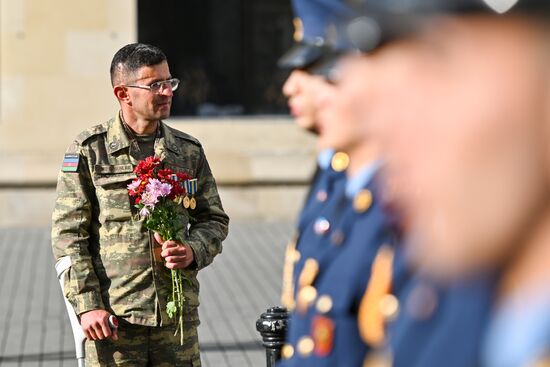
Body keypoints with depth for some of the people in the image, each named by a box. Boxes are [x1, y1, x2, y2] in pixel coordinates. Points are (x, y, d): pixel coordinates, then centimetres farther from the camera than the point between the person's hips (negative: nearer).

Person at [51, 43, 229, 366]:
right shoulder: (89, 151, -1)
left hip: (178, 314, 3)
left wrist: (193, 251, -6)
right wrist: (87, 304, -10)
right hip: (112, 317, -3)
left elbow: (214, 219, 17)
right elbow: (68, 233, -2)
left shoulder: (188, 151, 10)